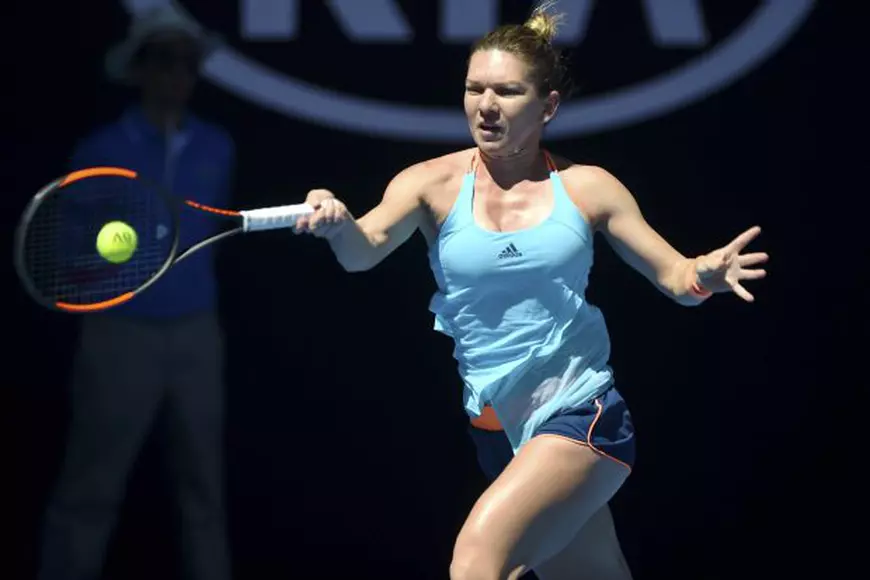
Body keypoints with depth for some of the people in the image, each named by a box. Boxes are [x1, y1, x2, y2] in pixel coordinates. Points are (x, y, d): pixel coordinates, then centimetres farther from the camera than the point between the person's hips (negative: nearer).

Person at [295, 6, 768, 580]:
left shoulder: (587, 187, -1)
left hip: (581, 415, -3)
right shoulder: (434, 184, -1)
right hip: (499, 426, 3)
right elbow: (365, 249, -18)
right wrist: (340, 225, -41)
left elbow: (674, 276, 5)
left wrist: (705, 275, -19)